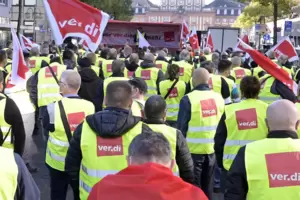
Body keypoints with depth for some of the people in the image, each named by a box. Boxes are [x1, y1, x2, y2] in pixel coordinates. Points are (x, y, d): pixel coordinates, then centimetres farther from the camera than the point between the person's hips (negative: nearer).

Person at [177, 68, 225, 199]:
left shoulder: (188, 99, -15)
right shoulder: (218, 98, 2)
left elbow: (182, 127, -12)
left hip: (194, 149, -5)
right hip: (213, 148, 5)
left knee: (194, 185, 8)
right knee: (208, 185, 17)